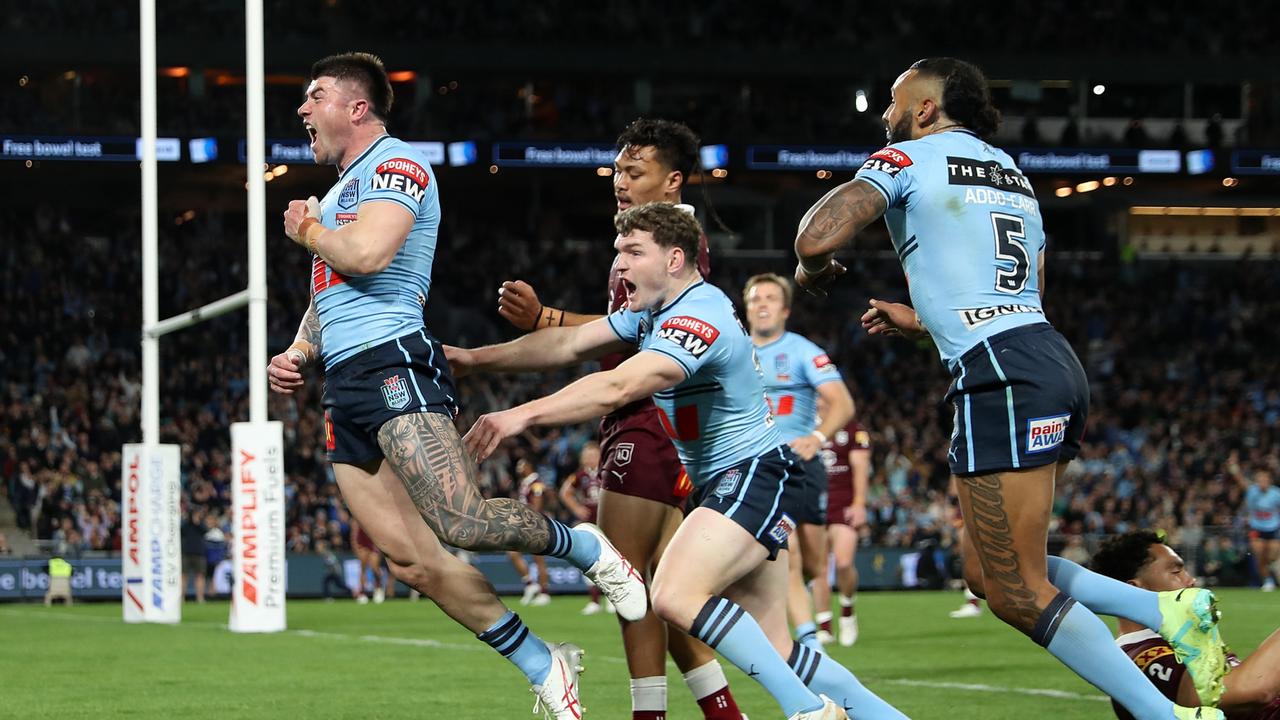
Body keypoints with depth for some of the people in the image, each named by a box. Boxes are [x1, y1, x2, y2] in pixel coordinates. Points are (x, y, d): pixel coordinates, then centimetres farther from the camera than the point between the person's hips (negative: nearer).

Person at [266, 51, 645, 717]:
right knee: (413, 562, -1)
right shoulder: (338, 190, 28)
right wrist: (296, 354, 14)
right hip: (345, 389, 9)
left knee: (462, 524, -23)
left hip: (393, 365, -9)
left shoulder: (397, 165, -3)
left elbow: (366, 253, -20)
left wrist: (309, 232, 0)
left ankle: (584, 547, 4)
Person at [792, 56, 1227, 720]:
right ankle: (1168, 610, 2)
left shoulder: (908, 159, 2)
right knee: (988, 571, 16)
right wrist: (921, 322, 40)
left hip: (999, 376, -9)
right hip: (1055, 363, 9)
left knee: (1017, 594, -7)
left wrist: (812, 269, 12)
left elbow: (816, 239, -11)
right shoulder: (1011, 174, 26)